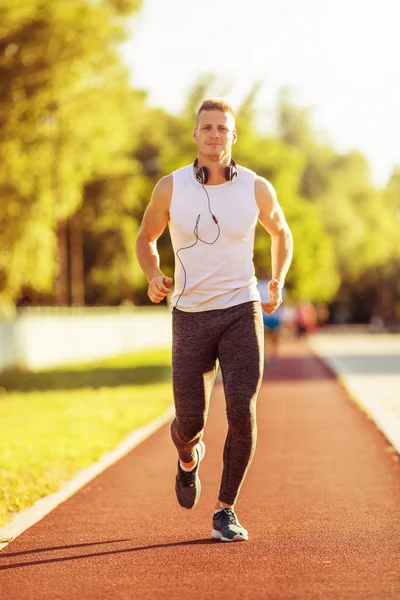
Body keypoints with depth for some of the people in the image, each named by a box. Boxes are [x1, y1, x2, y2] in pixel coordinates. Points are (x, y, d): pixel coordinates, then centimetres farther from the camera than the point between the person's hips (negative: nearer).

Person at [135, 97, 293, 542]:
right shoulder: (170, 188, -5)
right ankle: (189, 457, 42)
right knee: (189, 422, 2)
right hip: (191, 317, 0)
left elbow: (281, 232, 18)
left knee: (242, 413, -16)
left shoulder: (257, 188, -3)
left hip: (241, 313, 0)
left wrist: (278, 282, 7)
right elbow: (145, 239, 11)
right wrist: (153, 278, -8)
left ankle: (225, 512, 0)